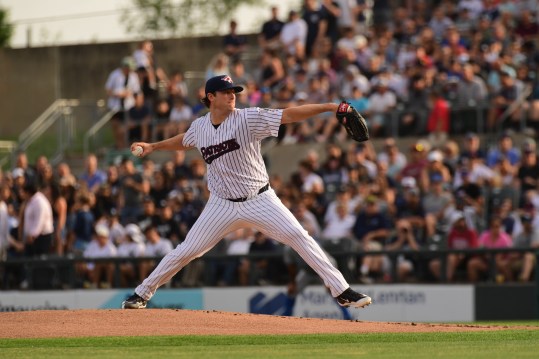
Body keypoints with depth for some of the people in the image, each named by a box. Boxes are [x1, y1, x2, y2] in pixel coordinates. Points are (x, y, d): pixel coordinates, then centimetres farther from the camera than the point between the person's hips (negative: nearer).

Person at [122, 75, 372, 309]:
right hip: (222, 205, 2)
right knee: (187, 250, 2)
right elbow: (184, 141, 25)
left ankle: (341, 291, -10)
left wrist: (328, 107, -32)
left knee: (299, 237, -14)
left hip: (260, 200, -2)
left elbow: (289, 115, -23)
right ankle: (142, 294, 16)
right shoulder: (200, 127, 0)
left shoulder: (248, 118, -13)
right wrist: (153, 146, 20)